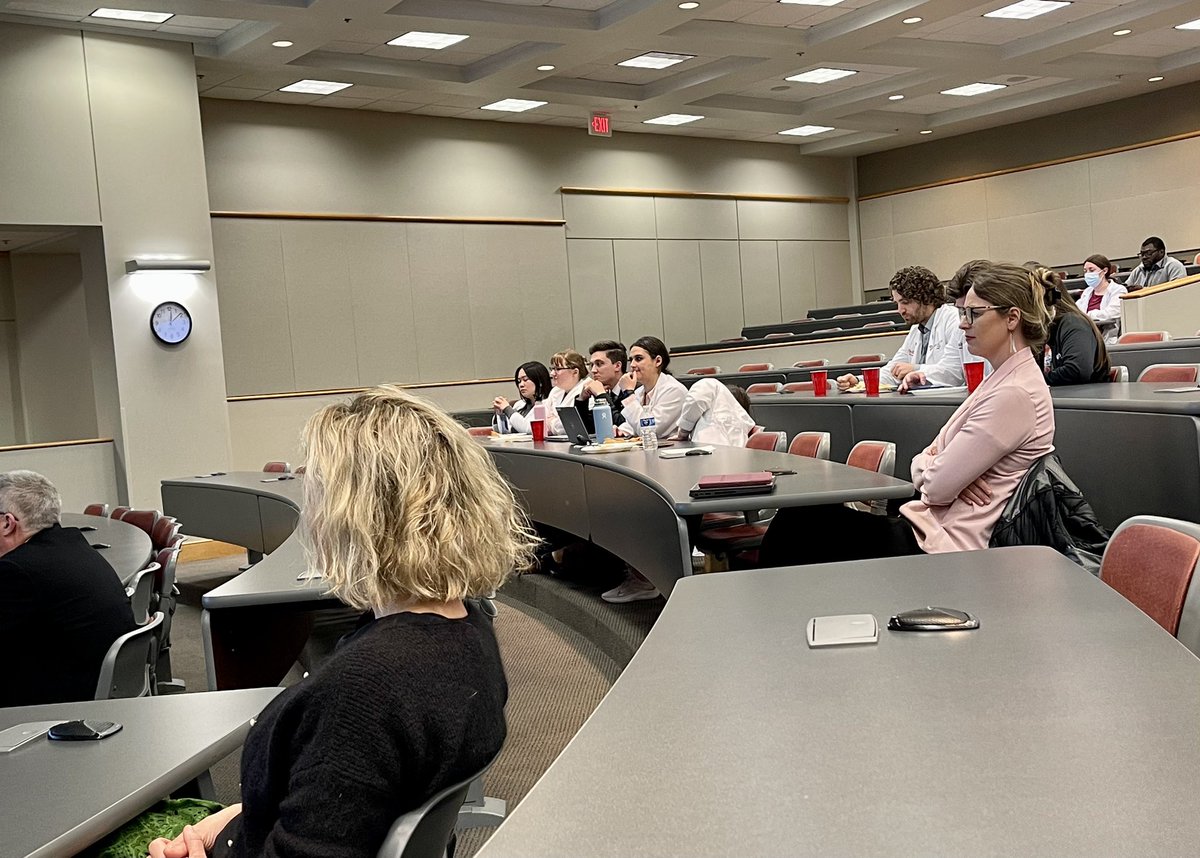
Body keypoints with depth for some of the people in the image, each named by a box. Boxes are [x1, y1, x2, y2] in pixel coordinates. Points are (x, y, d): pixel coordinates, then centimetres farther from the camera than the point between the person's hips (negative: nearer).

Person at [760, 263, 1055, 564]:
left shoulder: (1014, 394, -18)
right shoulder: (1000, 380, 14)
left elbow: (937, 487, -19)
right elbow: (921, 466, 12)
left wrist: (928, 464, 3)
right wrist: (936, 468, -11)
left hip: (940, 546, -9)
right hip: (926, 527, 9)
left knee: (797, 524, -8)